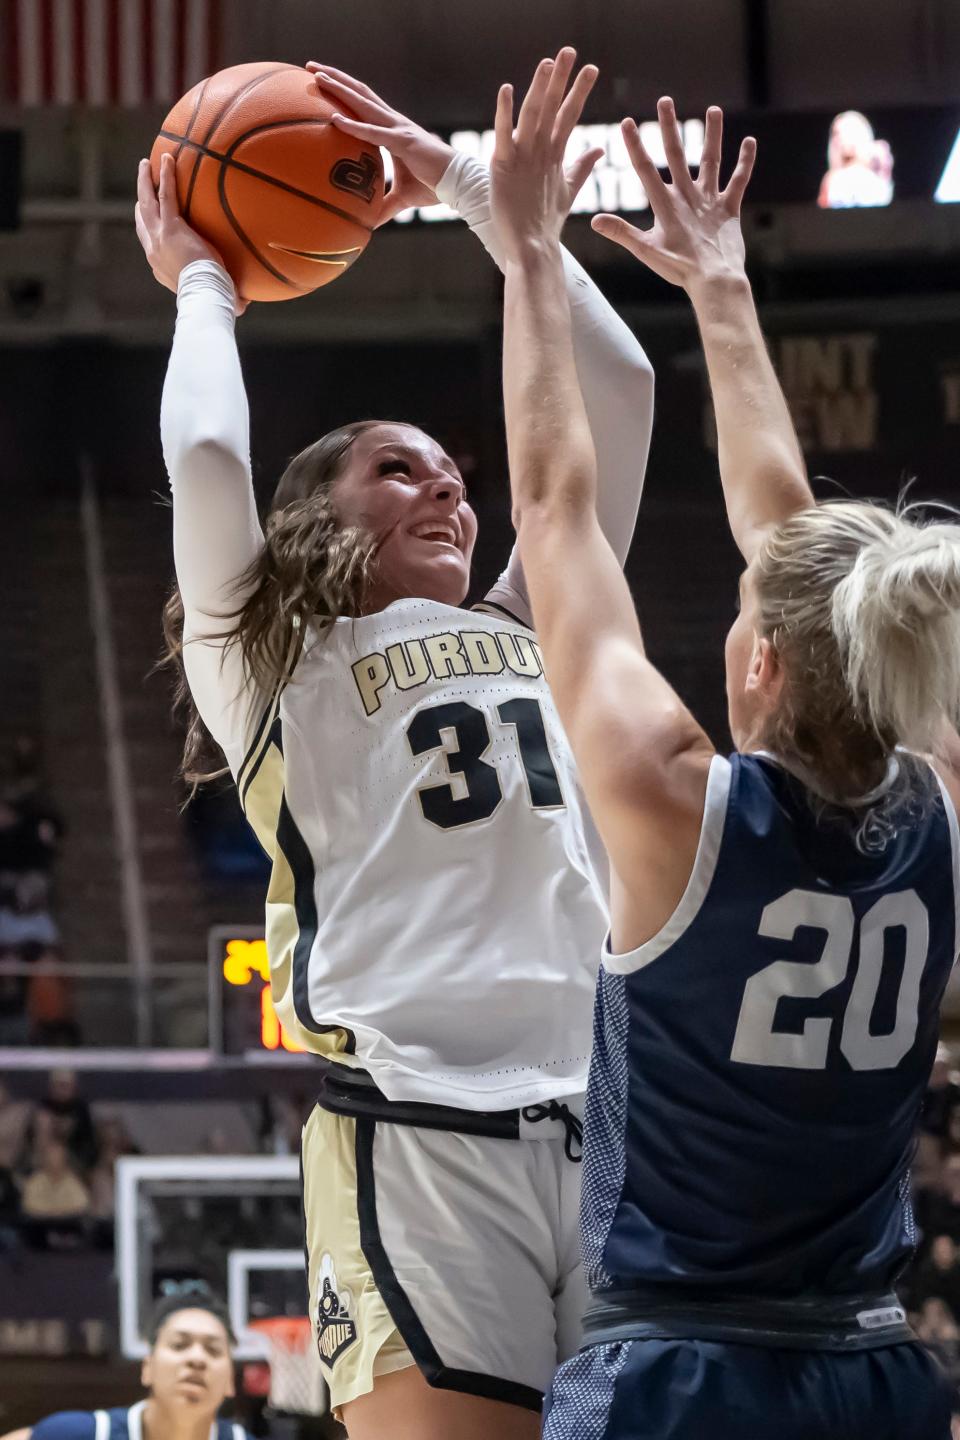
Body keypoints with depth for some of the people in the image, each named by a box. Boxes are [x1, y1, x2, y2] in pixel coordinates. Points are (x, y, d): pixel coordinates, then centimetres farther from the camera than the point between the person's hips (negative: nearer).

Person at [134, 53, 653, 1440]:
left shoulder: (539, 636, 26)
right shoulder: (276, 668, 13)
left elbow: (616, 383, 23)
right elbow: (205, 458, -2)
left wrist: (463, 181, 27)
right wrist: (201, 286, 18)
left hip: (606, 1115, 5)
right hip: (415, 1127, -5)